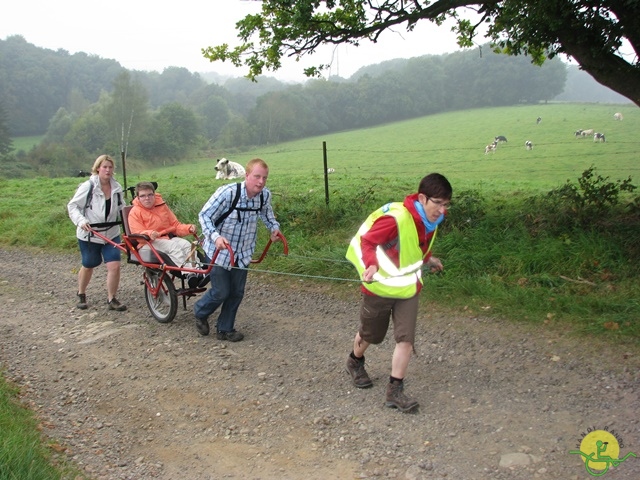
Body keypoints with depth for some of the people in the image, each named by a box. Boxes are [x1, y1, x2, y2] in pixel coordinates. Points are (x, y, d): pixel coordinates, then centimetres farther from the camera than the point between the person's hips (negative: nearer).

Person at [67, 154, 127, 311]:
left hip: (111, 234, 3)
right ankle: (81, 295, 39)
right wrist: (81, 221, -25)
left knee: (115, 266, -9)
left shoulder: (116, 188, 0)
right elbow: (72, 206, -9)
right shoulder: (88, 187, -13)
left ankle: (111, 299, 6)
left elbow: (121, 208, 14)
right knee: (88, 266, 14)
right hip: (89, 235, -3)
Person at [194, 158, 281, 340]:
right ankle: (200, 313, 33)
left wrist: (274, 227, -4)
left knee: (236, 293, 9)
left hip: (242, 253, 5)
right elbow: (204, 215, -21)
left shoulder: (265, 195, -11)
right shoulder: (227, 192, -28)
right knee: (221, 292, 1)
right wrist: (215, 236, -36)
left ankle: (225, 329, 30)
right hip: (218, 251, -5)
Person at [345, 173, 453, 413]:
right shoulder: (396, 219, -30)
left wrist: (427, 259, 18)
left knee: (406, 339, -5)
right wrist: (371, 265, -39)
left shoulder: (431, 219, -4)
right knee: (369, 335, 16)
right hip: (380, 287, -5)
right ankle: (355, 362, 48)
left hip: (409, 288, 5)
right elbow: (366, 240, -24)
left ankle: (395, 391, 7)